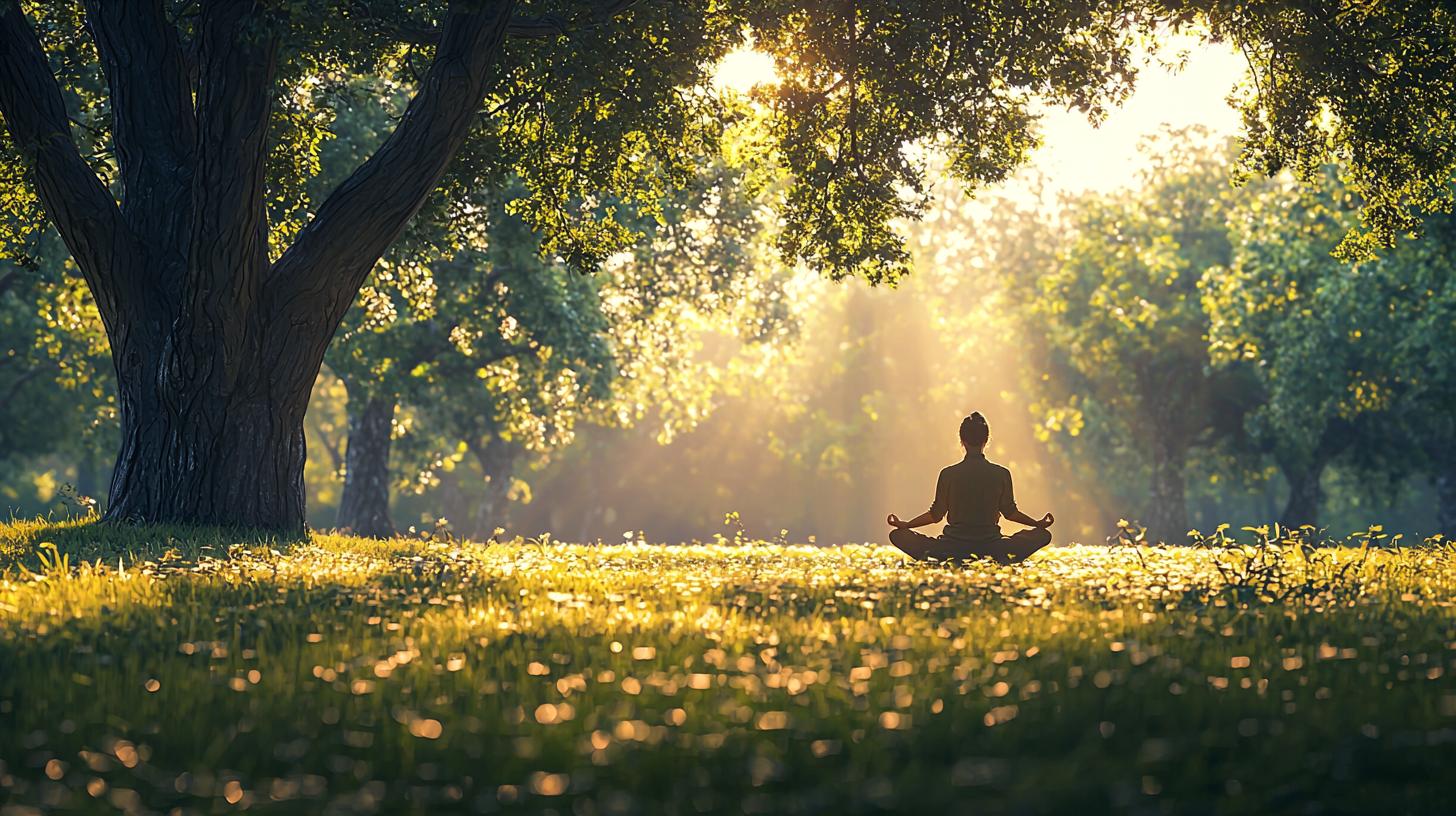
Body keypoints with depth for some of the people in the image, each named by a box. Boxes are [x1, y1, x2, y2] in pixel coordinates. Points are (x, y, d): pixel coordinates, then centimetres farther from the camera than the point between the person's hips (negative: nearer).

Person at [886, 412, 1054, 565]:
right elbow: (1009, 512, 9)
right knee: (1043, 534, 17)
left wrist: (904, 525, 17)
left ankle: (934, 558, -14)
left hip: (954, 548, 0)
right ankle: (1004, 560, -9)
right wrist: (1038, 523, 26)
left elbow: (936, 514, 3)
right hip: (991, 548, 0)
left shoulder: (948, 474, -3)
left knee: (897, 535, 13)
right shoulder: (1002, 474, -1)